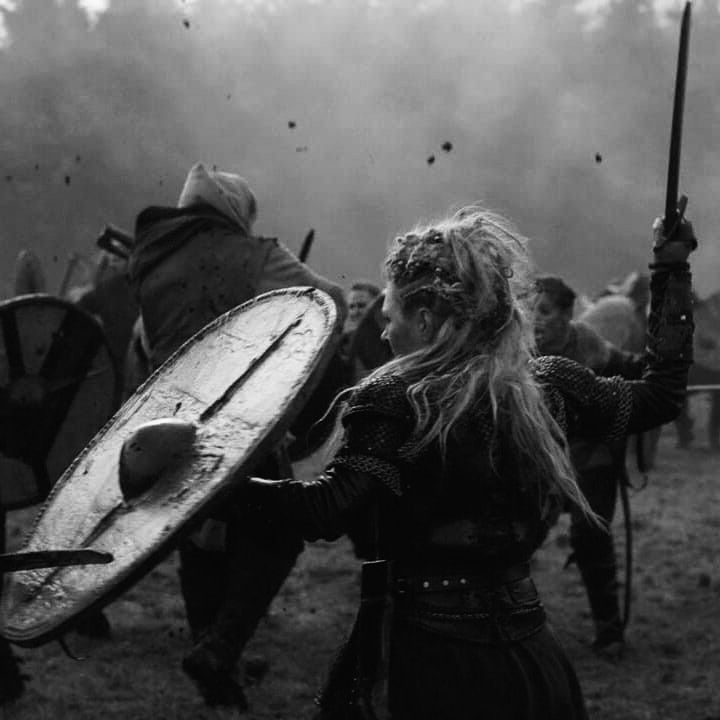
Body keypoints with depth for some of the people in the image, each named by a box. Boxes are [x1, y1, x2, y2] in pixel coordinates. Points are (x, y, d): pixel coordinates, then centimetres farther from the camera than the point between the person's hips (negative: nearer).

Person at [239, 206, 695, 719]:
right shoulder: (548, 388, 2)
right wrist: (672, 270, 24)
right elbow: (662, 394, 16)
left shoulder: (392, 401, -14)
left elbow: (326, 510, -25)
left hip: (429, 662, -5)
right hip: (531, 657, 6)